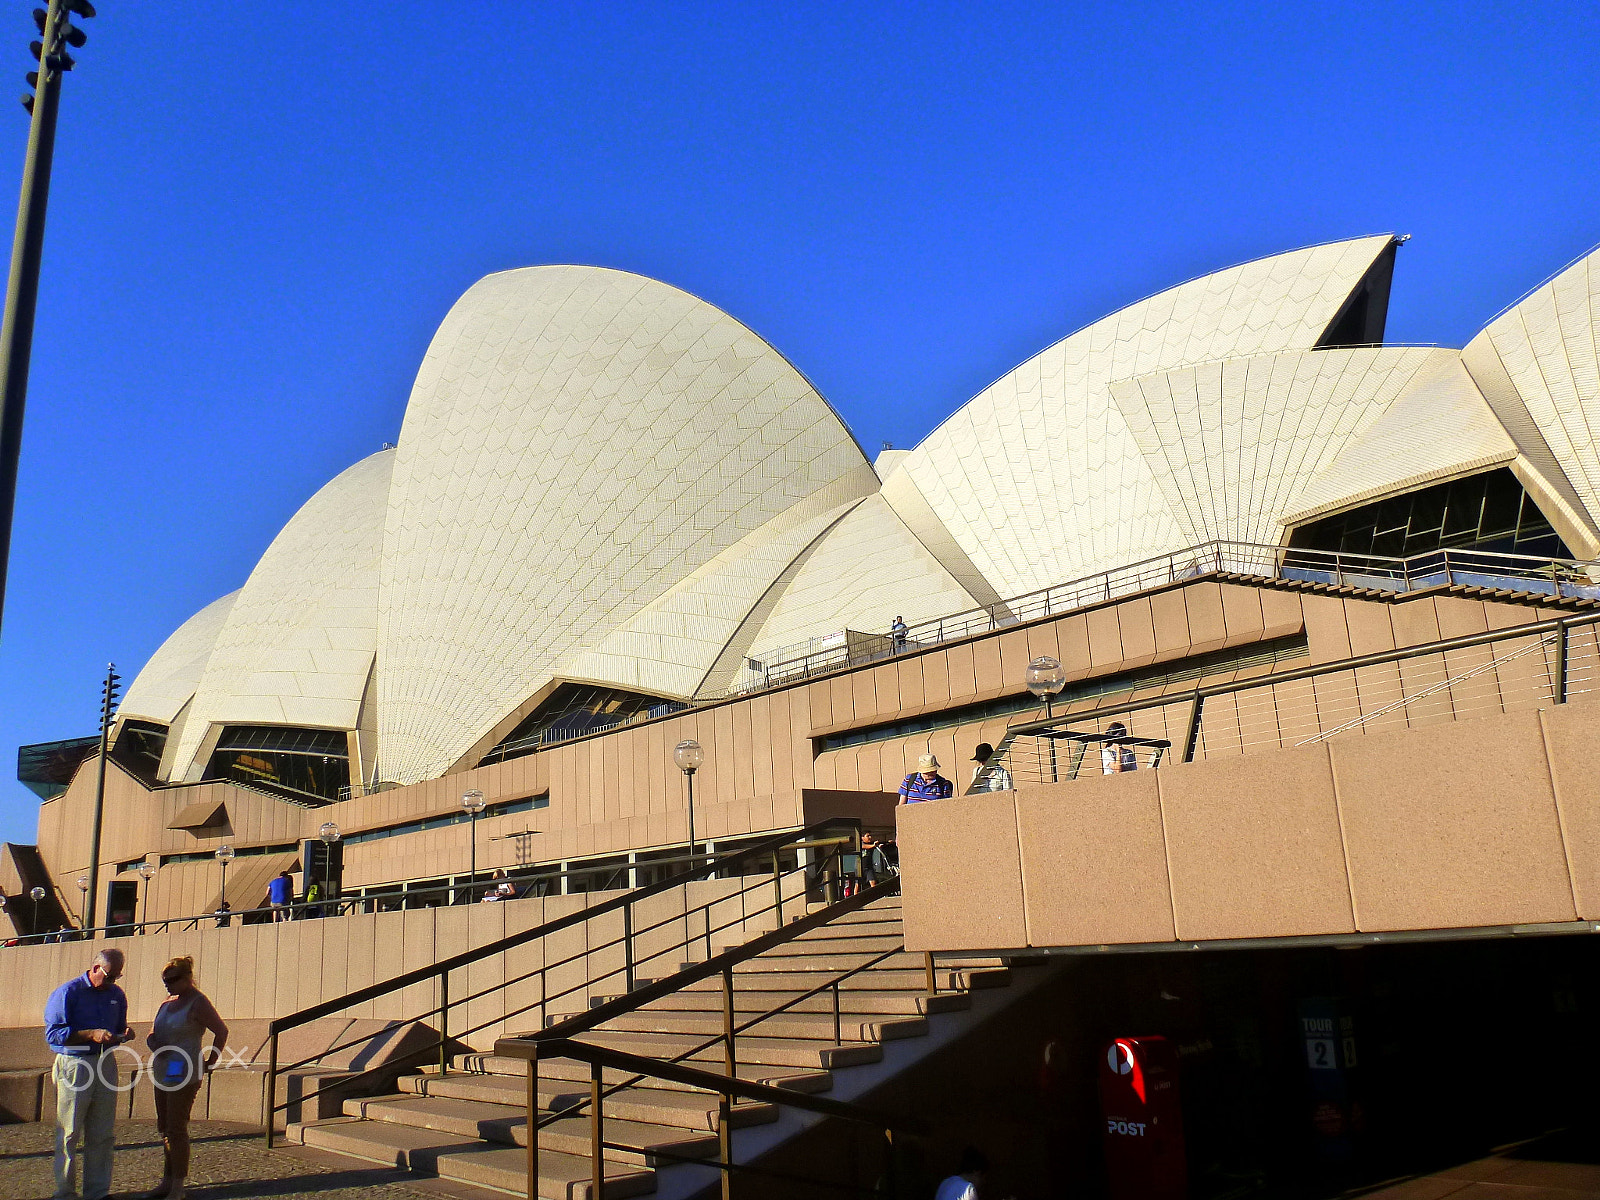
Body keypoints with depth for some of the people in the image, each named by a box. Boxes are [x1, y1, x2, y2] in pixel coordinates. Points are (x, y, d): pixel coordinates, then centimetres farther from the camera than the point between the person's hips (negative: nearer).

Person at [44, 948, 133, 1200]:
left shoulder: (116, 995, 12)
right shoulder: (67, 992, -7)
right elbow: (53, 1033, -12)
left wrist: (124, 1034, 0)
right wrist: (92, 1035, -21)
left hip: (106, 1064, 5)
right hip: (74, 1067, -5)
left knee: (102, 1135, 8)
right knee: (69, 1134, 0)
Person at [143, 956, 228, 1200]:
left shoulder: (197, 1003, -12)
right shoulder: (167, 1002, 12)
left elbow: (221, 1031, -13)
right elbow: (153, 1033, 16)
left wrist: (210, 1062, -9)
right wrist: (153, 1042, -7)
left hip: (184, 1074, -8)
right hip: (162, 1072, 8)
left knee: (176, 1129, -5)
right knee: (164, 1127, 14)